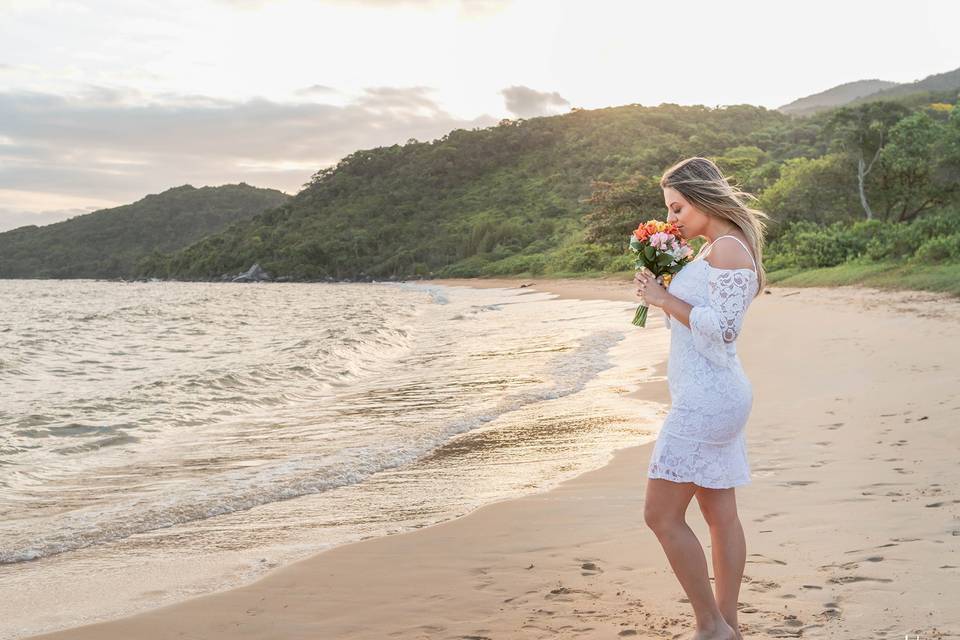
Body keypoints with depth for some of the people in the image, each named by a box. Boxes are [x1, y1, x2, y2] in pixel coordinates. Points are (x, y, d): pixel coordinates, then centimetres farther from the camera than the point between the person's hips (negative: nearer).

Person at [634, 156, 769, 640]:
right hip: (712, 396, 11)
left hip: (708, 397, -11)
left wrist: (666, 299, -14)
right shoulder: (713, 250, 18)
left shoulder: (728, 249, -13)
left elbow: (723, 327, -21)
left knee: (661, 515, -8)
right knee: (721, 514, 12)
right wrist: (661, 293, 11)